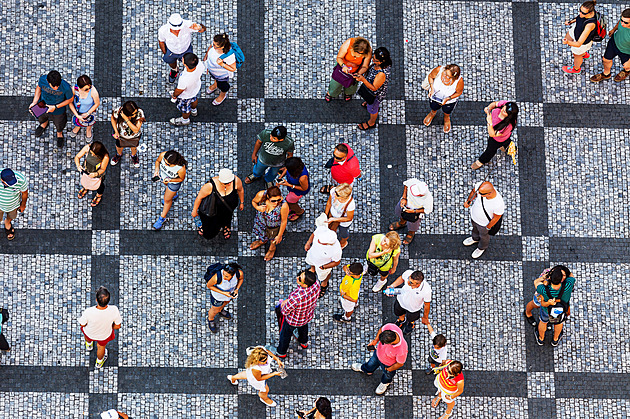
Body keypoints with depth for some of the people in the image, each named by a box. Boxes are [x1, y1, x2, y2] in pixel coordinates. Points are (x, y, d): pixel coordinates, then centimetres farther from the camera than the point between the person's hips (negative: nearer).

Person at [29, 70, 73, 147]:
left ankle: (59, 133, 66)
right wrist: (34, 102, -18)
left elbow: (70, 99, -20)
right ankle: (44, 123, 72)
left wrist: (55, 107, -24)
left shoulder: (65, 87, -42)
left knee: (59, 125, 29)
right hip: (43, 106, 2)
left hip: (58, 111, -2)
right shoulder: (42, 79, -35)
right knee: (41, 119, 35)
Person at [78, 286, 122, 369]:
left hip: (90, 333, 0)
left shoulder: (88, 312, -42)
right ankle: (99, 362, 66)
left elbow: (82, 324, -20)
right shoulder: (114, 311, -38)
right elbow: (117, 326, -19)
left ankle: (89, 345, 70)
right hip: (104, 336, 0)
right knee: (101, 347, 35)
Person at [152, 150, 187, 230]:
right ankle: (174, 194, 73)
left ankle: (162, 218, 45)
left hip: (174, 181, -4)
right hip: (163, 175, 4)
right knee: (167, 185, 37)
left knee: (167, 200, 17)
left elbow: (181, 179, -21)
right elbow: (158, 161, -12)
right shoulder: (163, 155, -38)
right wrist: (157, 170, -29)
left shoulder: (181, 169, -45)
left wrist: (170, 180, -35)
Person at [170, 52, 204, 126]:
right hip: (196, 87, 5)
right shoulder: (200, 66, -36)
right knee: (194, 99, 38)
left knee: (185, 109, 29)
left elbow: (179, 91, -27)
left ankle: (185, 120, 60)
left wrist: (174, 95, -4)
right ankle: (194, 111, 70)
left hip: (185, 96, -5)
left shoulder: (184, 80, -49)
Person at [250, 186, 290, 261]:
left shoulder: (284, 206, -44)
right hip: (261, 220, 2)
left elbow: (284, 221, -25)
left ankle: (272, 249, 67)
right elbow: (253, 201, -10)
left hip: (274, 226, -2)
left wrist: (280, 236, -11)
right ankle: (262, 241, 73)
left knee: (273, 239, 31)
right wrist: (257, 207, -34)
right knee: (261, 235, 36)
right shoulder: (261, 195, -37)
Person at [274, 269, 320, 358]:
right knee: (303, 327, 38)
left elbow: (285, 311, -28)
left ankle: (281, 352, 56)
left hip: (293, 320, -5)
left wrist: (283, 303, -7)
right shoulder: (315, 283, -32)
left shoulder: (296, 297, -48)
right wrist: (288, 299, -10)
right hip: (308, 315, 5)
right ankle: (304, 342, 68)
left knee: (286, 333, 27)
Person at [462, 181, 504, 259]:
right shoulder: (480, 186, -35)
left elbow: (496, 217, -23)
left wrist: (488, 227, -10)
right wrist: (468, 201, -5)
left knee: (484, 235, 30)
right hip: (474, 215, 4)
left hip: (485, 223, -4)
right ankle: (475, 238, 69)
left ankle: (482, 247, 62)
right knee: (475, 228, 36)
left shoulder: (498, 204, -44)